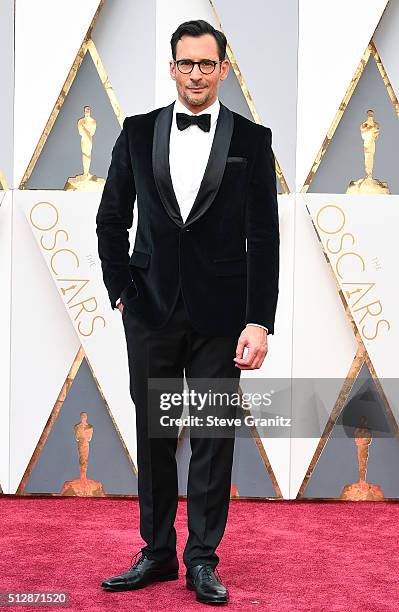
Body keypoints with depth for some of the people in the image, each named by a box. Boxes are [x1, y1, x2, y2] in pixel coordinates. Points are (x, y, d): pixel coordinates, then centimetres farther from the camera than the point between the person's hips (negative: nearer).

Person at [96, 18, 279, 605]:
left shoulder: (252, 139, -1)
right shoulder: (139, 132, 5)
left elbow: (264, 238, -4)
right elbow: (111, 218, 11)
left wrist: (260, 321, -10)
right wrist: (121, 289, 2)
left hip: (219, 314, -2)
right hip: (151, 312, 2)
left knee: (213, 437, 4)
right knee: (153, 435, 9)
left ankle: (203, 559, 15)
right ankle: (157, 552, 20)